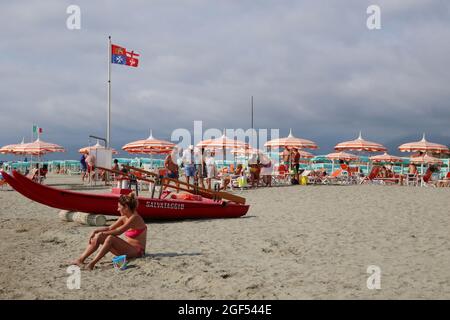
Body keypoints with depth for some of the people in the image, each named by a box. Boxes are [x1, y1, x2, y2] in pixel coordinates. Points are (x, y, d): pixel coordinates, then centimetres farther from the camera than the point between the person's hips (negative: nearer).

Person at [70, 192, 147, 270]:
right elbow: (110, 228, 11)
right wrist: (96, 231, -3)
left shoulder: (135, 218, -17)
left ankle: (93, 263, -33)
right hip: (126, 248, 9)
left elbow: (118, 231, -23)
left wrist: (102, 234, -16)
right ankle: (81, 259, -9)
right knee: (98, 237, -4)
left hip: (137, 251, -9)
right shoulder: (124, 218, 10)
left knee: (110, 238, -32)